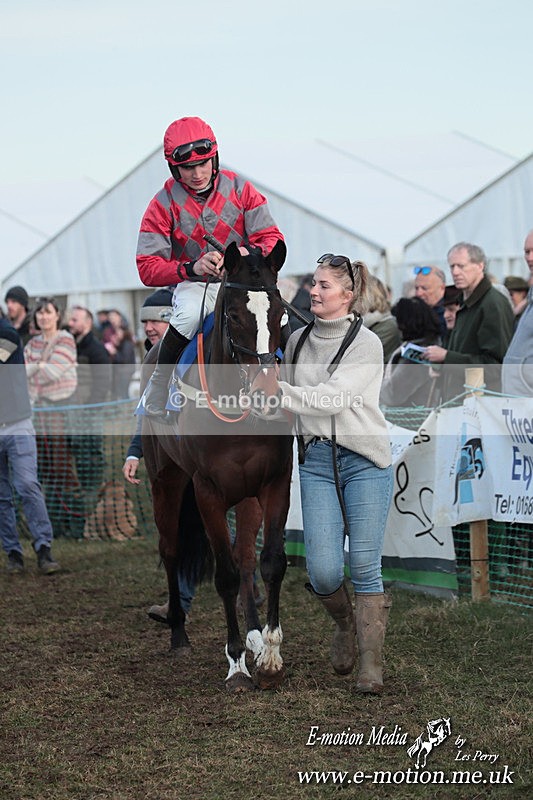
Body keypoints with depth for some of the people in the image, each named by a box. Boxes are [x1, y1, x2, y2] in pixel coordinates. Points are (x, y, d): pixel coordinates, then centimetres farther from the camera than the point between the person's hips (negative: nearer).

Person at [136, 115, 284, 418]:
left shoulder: (239, 188, -4)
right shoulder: (165, 203, -8)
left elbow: (272, 237, -6)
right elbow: (147, 267, -13)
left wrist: (249, 254, -31)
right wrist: (192, 268, -32)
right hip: (194, 286, -1)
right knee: (189, 315, -36)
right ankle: (155, 407, -19)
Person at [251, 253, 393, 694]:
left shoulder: (367, 343, -7)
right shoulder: (298, 340, 10)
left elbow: (332, 398, -18)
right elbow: (287, 397, 22)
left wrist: (279, 391, -23)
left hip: (366, 461, -4)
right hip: (317, 460, 4)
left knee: (365, 566, -5)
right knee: (323, 571, -6)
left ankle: (372, 665, 6)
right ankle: (345, 623, 27)